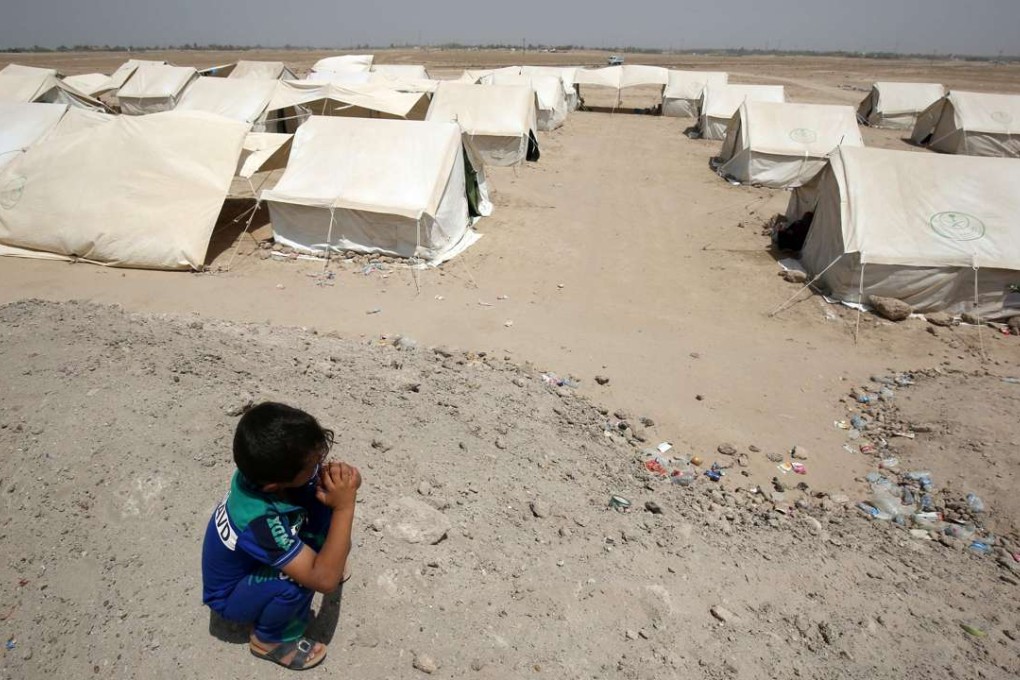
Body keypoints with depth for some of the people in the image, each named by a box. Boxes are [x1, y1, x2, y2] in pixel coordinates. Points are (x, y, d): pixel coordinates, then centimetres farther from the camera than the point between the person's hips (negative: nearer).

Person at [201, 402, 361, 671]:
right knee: (300, 576, -34)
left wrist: (343, 482, -32)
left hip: (252, 560, 6)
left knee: (320, 505, -16)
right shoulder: (259, 520, -43)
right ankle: (269, 640, -3)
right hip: (230, 596, -5)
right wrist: (344, 506, -41)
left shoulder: (264, 469, -26)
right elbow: (325, 580, -40)